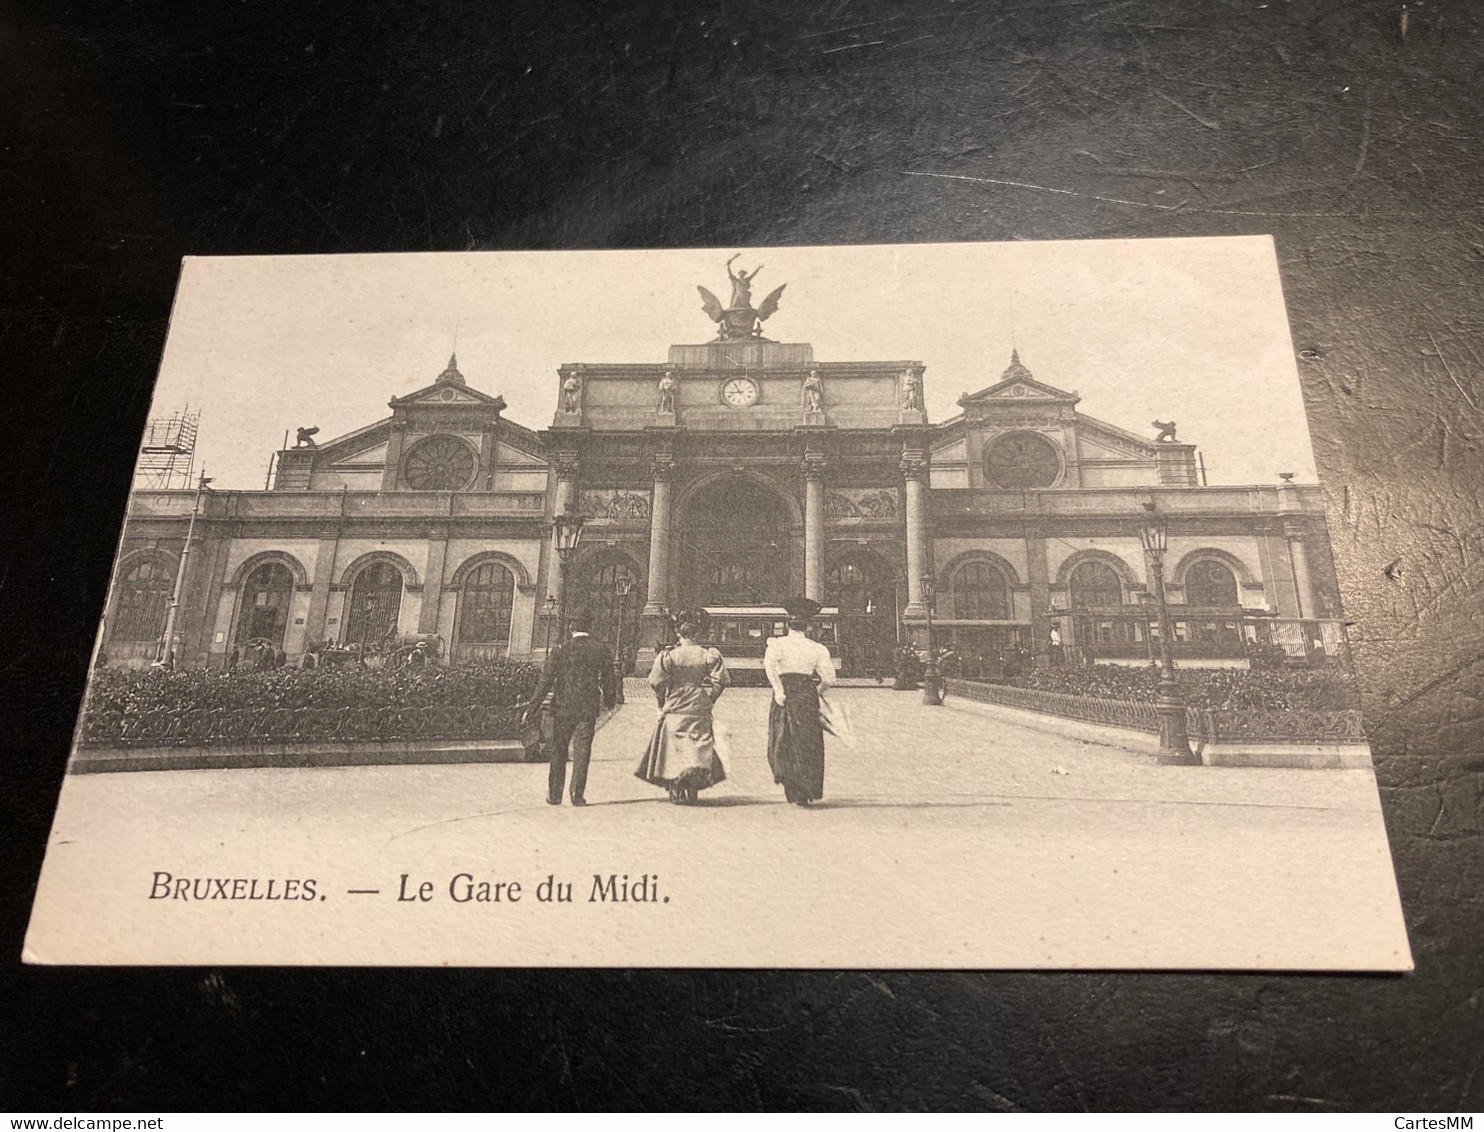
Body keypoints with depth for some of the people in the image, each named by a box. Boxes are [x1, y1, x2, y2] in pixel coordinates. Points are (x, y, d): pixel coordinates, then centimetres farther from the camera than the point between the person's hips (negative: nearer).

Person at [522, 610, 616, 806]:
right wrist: (609, 702, 22)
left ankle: (554, 794, 16)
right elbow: (608, 681, 4)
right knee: (581, 752, 5)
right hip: (588, 709, 0)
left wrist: (531, 708, -4)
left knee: (558, 752, 11)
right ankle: (577, 795, 0)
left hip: (563, 708, 0)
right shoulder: (601, 652, -1)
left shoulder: (560, 650, -4)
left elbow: (546, 681, -6)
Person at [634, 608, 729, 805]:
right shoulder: (710, 655, -1)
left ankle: (677, 792, 8)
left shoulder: (668, 655, -5)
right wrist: (708, 699, 9)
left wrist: (662, 703, 6)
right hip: (700, 712, 1)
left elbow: (657, 682, -8)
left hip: (674, 710, -1)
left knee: (675, 753, 7)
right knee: (699, 749, 6)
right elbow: (720, 680, -4)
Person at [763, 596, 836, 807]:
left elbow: (769, 664, -20)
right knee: (809, 744, 11)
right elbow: (829, 679, 0)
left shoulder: (777, 643, 0)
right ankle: (809, 790, 8)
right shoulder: (817, 649, 5)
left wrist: (778, 688, -17)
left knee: (783, 744, 7)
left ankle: (795, 792, -3)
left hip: (785, 696, -1)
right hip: (808, 697, 1)